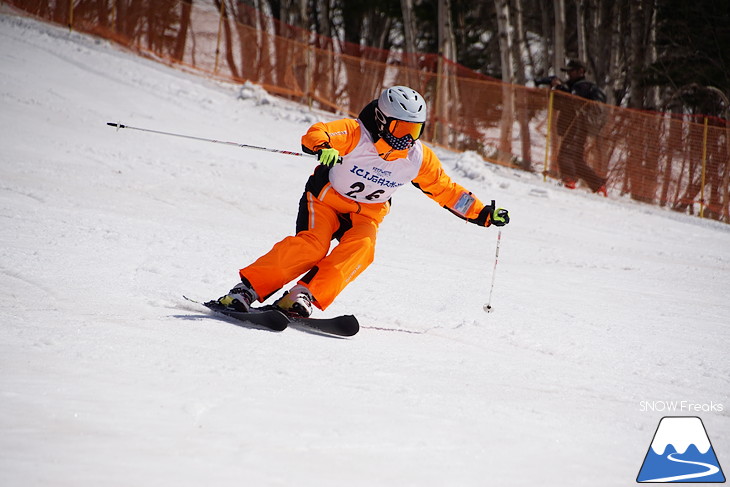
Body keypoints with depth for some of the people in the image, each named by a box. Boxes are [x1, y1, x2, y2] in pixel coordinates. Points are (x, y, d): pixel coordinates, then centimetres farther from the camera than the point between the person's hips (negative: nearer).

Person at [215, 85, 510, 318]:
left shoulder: (418, 158, -6)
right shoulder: (355, 134, -21)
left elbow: (446, 191, 7)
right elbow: (317, 134, -38)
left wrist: (484, 214, 3)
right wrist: (323, 146, -63)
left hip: (367, 214, 4)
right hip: (326, 200, -4)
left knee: (360, 249, -29)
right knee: (312, 245, -29)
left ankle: (303, 297, -38)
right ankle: (247, 290, -27)